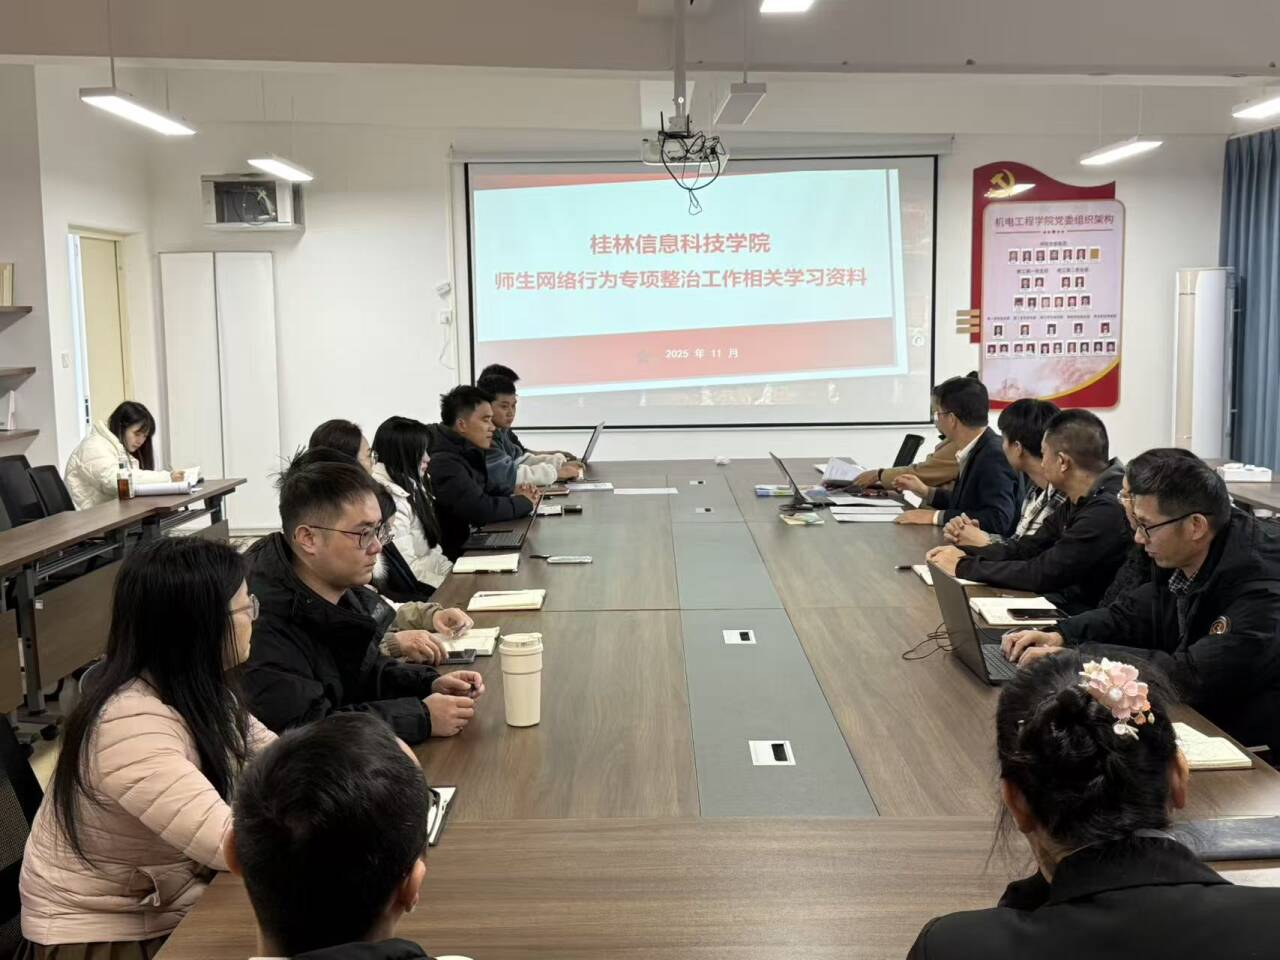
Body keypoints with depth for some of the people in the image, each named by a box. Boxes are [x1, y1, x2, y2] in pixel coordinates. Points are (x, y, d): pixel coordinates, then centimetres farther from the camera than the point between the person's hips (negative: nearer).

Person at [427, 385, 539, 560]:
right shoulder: (444, 463, -19)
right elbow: (479, 509, -23)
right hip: (455, 553, -9)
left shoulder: (467, 452, 12)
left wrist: (513, 496, 0)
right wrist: (523, 502, -7)